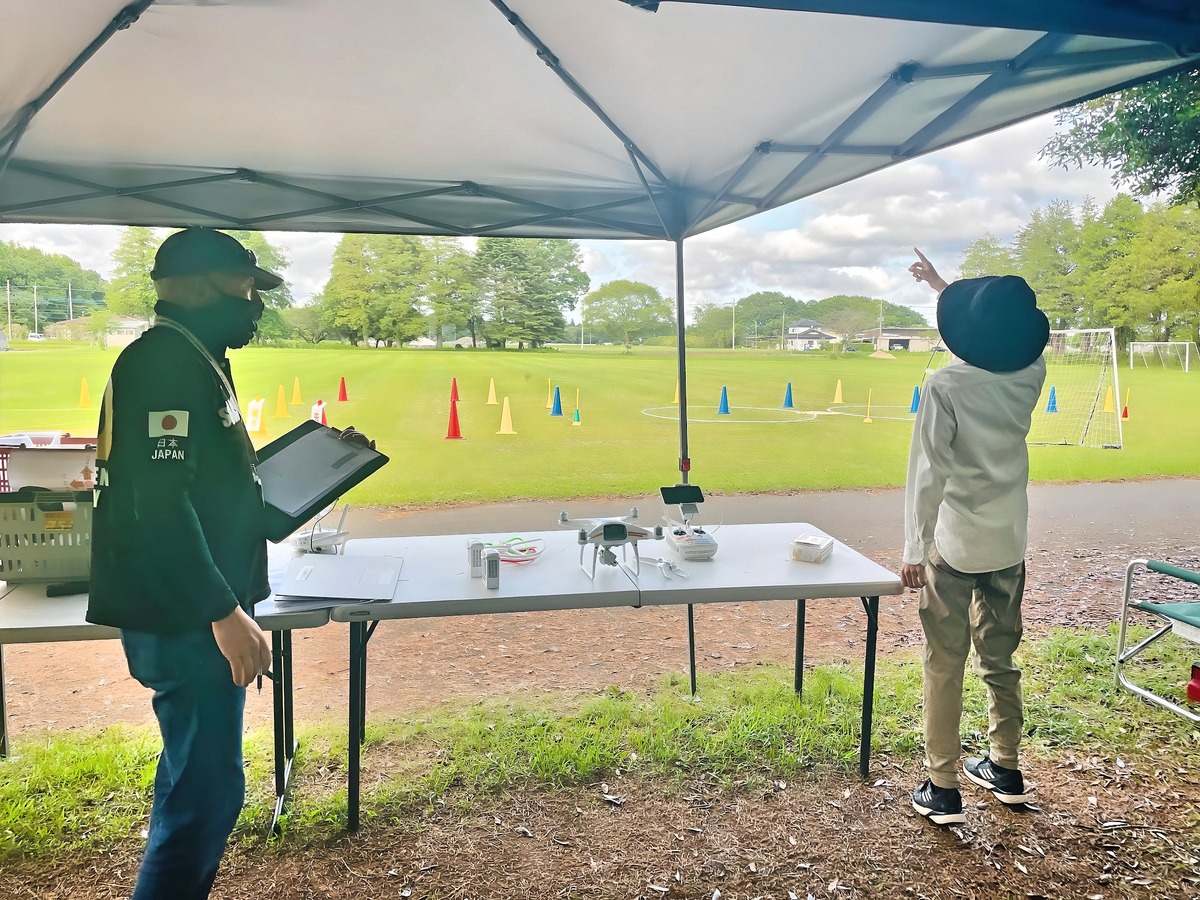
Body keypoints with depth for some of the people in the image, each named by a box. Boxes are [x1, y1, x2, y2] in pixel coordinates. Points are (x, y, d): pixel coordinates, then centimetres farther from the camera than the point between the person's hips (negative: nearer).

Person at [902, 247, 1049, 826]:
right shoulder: (1031, 376, -3)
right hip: (1009, 547, 5)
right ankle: (1005, 769, 33)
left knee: (945, 666, 4)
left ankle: (942, 789, 11)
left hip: (953, 549, -5)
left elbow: (928, 474, -20)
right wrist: (941, 285, 28)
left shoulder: (945, 387, -19)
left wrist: (914, 549, -12)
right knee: (1000, 659, 19)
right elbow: (1006, 341, 19)